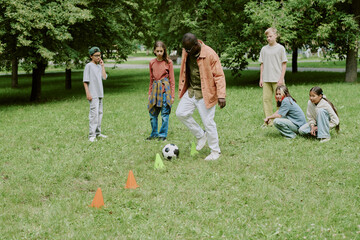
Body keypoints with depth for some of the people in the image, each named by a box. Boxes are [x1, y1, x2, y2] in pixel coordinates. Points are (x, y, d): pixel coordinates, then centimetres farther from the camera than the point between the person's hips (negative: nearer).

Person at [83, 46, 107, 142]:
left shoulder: (99, 66, 15)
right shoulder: (89, 66, -6)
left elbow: (104, 77, 2)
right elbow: (85, 81, -10)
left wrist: (102, 66, 2)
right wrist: (88, 93, -18)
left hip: (99, 94, 8)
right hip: (93, 95, -8)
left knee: (99, 113, 13)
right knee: (94, 114, -14)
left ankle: (98, 133, 23)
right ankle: (91, 135, -14)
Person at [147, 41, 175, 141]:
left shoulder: (168, 62, -2)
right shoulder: (152, 63, 8)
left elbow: (172, 79, 1)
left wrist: (172, 95, -2)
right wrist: (150, 93, 15)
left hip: (165, 88, -4)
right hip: (155, 89, 4)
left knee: (165, 113, -1)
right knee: (153, 114, 6)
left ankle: (163, 134, 9)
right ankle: (154, 134, 20)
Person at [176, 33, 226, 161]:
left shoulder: (210, 54, -20)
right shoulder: (186, 52, 0)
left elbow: (219, 76, -17)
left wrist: (221, 95, -23)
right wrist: (182, 88, 19)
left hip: (205, 94, -7)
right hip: (191, 92, 7)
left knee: (208, 122, -4)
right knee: (181, 113, 2)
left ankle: (215, 151, 13)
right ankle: (201, 135, 20)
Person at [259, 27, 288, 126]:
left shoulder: (280, 48, 2)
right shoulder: (264, 49, 12)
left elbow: (284, 64, 0)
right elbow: (262, 64, 15)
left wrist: (281, 78, -8)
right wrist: (261, 78, 9)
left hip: (277, 79, -4)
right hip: (266, 79, 4)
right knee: (266, 99, 1)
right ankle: (268, 121, 6)